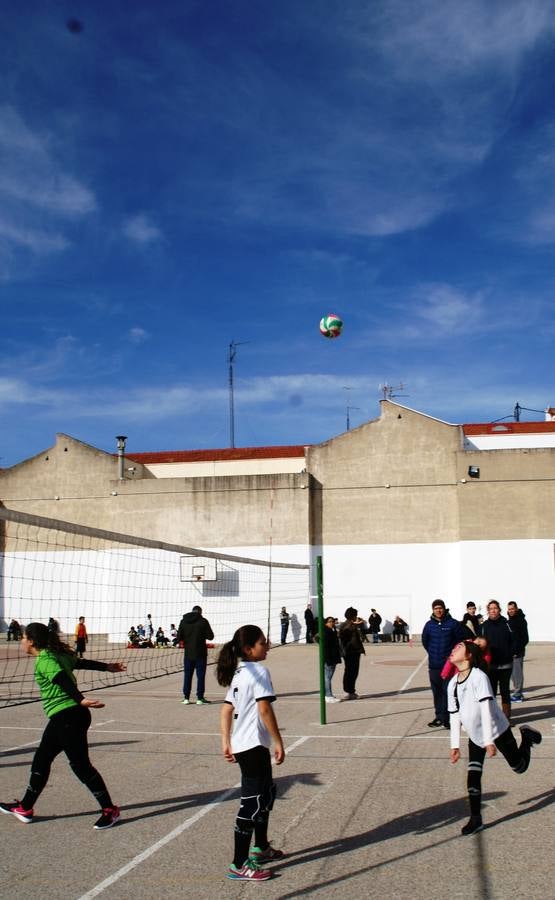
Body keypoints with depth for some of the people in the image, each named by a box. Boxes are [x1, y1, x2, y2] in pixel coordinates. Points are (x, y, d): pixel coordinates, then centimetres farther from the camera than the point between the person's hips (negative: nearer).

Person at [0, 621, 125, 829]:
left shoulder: (44, 661, -14)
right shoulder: (57, 655, 12)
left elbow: (64, 680, -28)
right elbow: (83, 662, 23)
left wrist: (81, 700, -40)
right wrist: (107, 667, 34)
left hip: (68, 717, -10)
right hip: (61, 720, 10)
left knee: (81, 765, -4)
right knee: (41, 761, 18)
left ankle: (110, 810, 4)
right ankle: (25, 808, 31)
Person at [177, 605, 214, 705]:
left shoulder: (183, 621, 1)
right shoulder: (203, 621, -8)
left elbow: (179, 637, 3)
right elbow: (210, 636, -7)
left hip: (188, 653, 3)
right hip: (200, 653, -3)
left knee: (187, 675, 11)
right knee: (200, 675, 3)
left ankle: (186, 697, 11)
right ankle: (200, 698, 2)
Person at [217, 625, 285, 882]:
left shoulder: (238, 673, 12)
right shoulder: (259, 671, -15)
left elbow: (226, 710, 12)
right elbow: (265, 709, -20)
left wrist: (226, 742, 13)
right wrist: (279, 743, -15)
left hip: (241, 745, 10)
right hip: (254, 746, -10)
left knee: (266, 793, 24)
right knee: (252, 803, -3)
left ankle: (261, 848, 38)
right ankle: (239, 865, 3)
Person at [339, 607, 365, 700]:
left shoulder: (343, 625, 10)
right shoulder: (353, 626, -15)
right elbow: (356, 640, -17)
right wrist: (360, 649, -12)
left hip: (346, 652, 9)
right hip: (353, 652, -9)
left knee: (347, 671, 14)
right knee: (353, 672, -3)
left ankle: (347, 691, 19)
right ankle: (350, 692, -2)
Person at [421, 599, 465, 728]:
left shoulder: (453, 624, -5)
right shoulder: (429, 625, 4)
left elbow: (460, 640, 1)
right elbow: (425, 641, 18)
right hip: (434, 664, 4)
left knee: (448, 691, -6)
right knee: (436, 692, 9)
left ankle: (446, 717, 0)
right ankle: (440, 716, 18)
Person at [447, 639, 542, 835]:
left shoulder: (479, 677, -22)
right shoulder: (452, 684, -2)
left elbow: (486, 709, -24)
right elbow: (455, 716, 4)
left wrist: (489, 741, -26)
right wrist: (455, 745, 3)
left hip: (497, 731, -5)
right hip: (475, 737, 5)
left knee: (519, 767, 9)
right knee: (472, 777, -4)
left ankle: (526, 738, 35)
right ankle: (475, 819, 6)